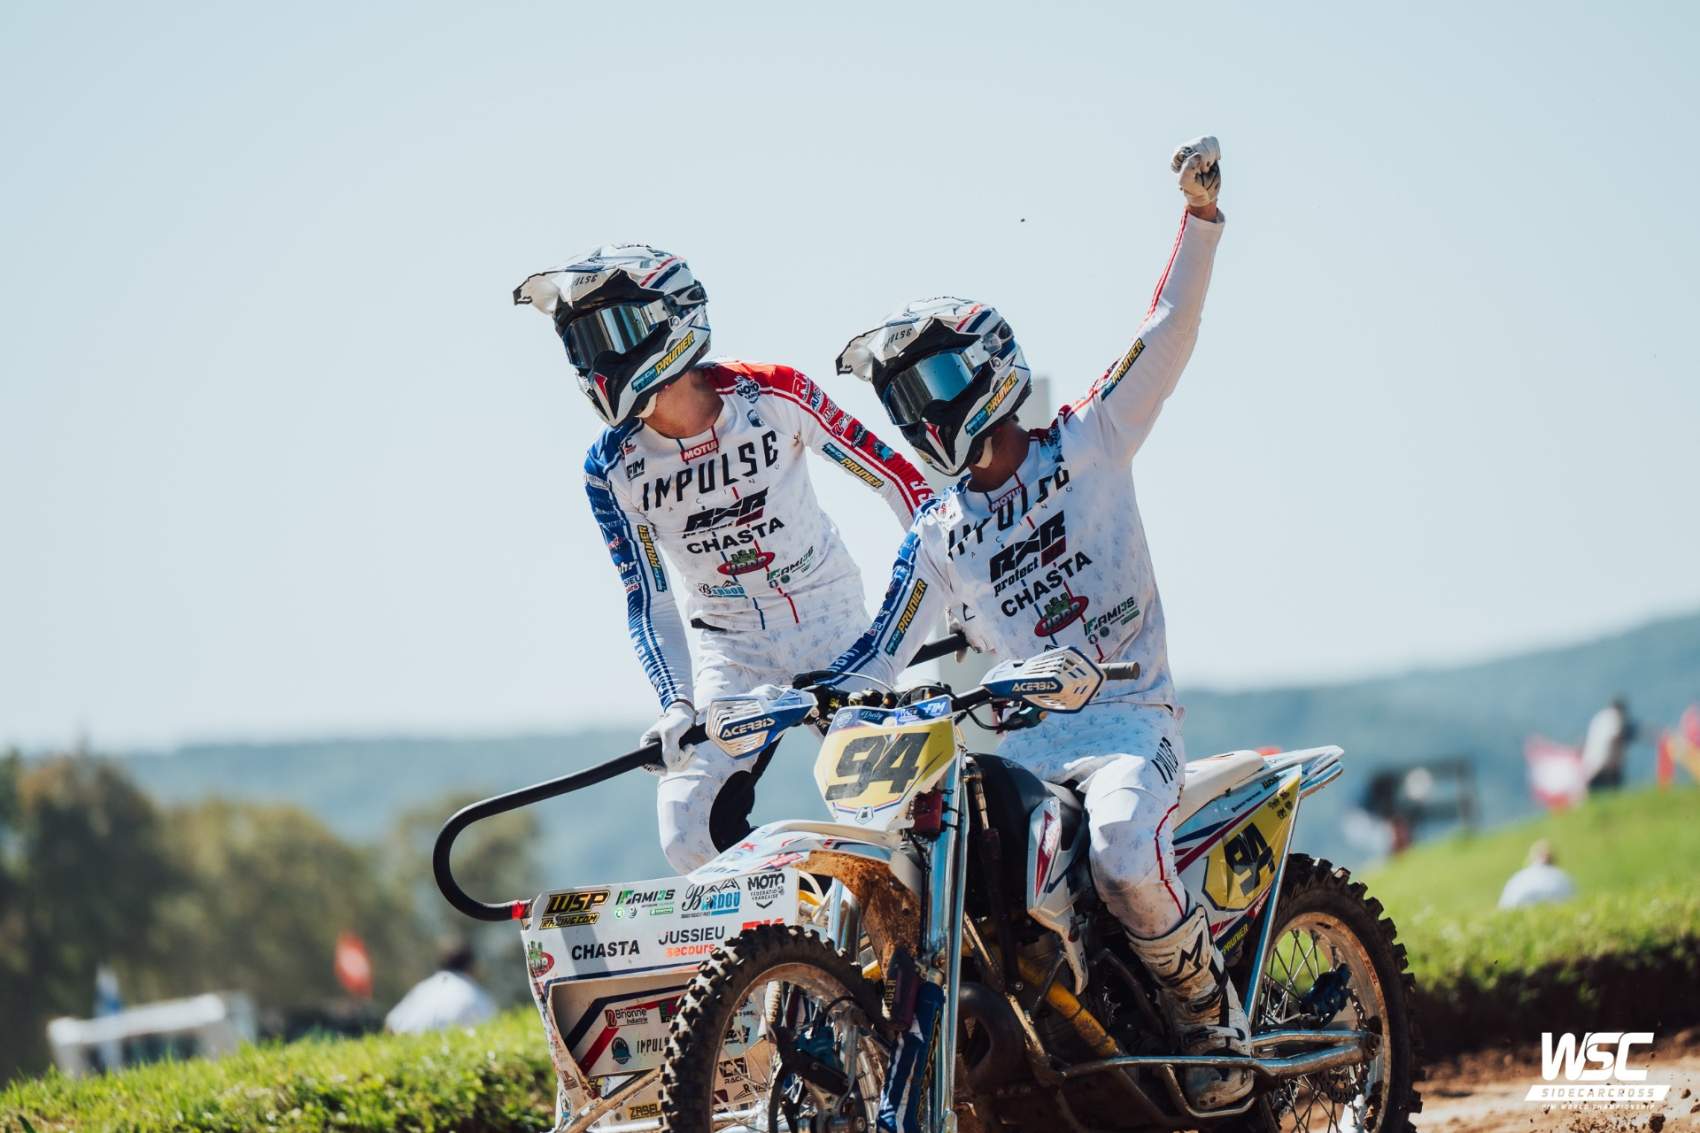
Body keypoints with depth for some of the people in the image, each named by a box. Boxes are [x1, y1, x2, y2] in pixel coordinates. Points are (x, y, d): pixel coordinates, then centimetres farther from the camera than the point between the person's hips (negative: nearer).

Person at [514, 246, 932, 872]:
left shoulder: (775, 396, -18)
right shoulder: (612, 468, -12)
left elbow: (892, 475, -8)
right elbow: (648, 604, -8)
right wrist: (677, 707, -22)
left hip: (837, 630, -2)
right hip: (733, 651, 2)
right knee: (691, 831, -14)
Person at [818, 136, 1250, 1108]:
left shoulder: (1089, 445, 4)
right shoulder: (937, 537, 15)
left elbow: (1167, 337, -4)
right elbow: (886, 650, 16)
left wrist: (1200, 217, -12)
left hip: (1129, 713, -4)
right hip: (1019, 735, 5)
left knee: (1126, 856, -32)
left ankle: (1213, 1014, -7)